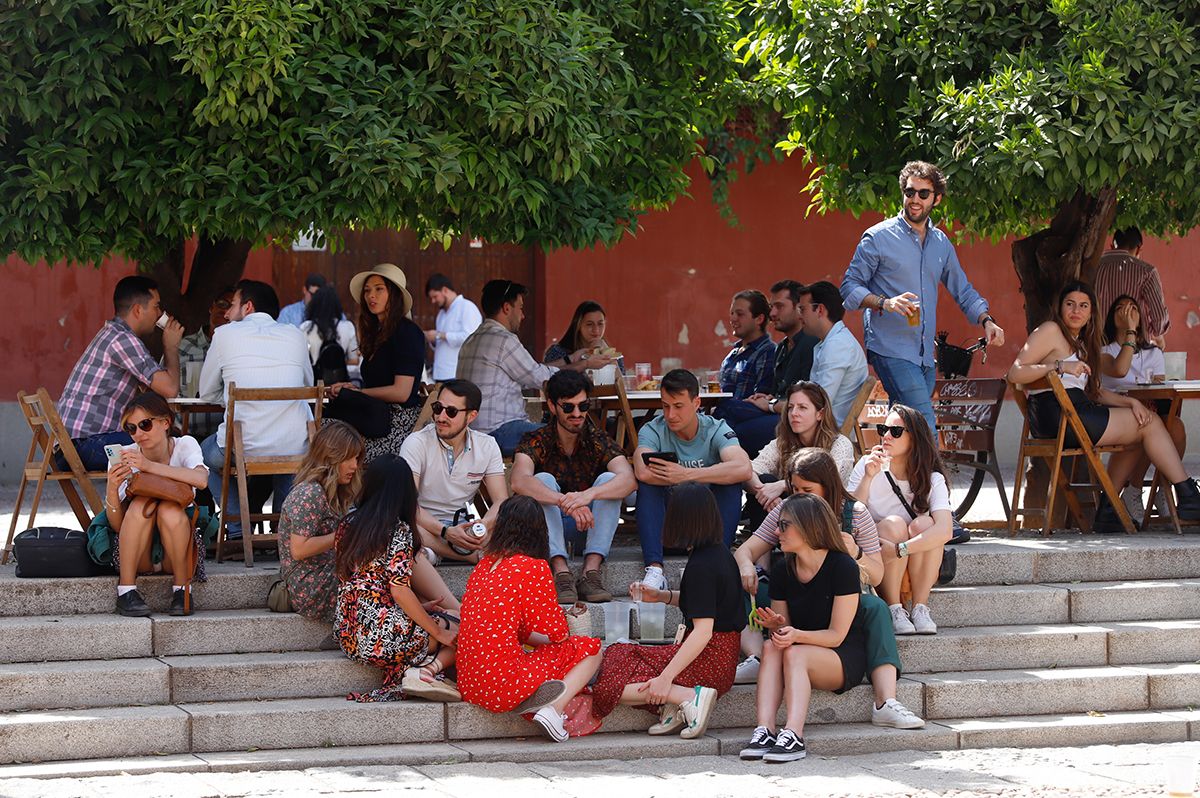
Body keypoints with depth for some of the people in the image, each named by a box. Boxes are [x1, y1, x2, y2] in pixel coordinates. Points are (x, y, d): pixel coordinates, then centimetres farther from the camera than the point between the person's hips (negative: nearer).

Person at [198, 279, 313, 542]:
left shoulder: (225, 335, 3)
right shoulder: (294, 335, 10)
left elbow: (207, 394, 13)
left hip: (244, 448, -3)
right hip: (296, 449, 3)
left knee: (207, 450, 31)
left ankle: (237, 530, 19)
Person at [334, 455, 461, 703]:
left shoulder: (348, 524, 10)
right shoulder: (397, 530, -10)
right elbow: (399, 589, -17)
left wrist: (418, 606, 22)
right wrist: (439, 633, -7)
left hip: (347, 636, 7)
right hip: (381, 634, -7)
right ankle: (427, 671, -17)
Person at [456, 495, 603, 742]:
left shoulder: (484, 565, 12)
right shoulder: (534, 568, -9)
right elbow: (557, 632, -1)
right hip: (503, 687, -7)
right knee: (589, 649, 10)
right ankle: (553, 709, -9)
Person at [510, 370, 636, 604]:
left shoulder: (599, 441, -7)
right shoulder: (536, 442, -10)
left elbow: (629, 480, -26)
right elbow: (520, 482, -32)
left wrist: (589, 494, -47)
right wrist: (565, 502, -49)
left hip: (590, 527, 1)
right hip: (548, 528, -1)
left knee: (609, 479, -21)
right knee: (543, 480, -25)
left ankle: (591, 571, -32)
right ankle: (561, 573, -39)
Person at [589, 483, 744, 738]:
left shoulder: (701, 566, -19)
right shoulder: (719, 552, 10)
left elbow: (704, 631, -24)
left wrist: (666, 677, -26)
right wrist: (661, 596, 18)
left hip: (706, 660, -10)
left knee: (610, 682, -11)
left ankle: (691, 696, -18)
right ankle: (674, 701, -5)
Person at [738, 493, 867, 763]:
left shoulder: (842, 567, -14)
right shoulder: (782, 571, 3)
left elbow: (836, 635, -14)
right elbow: (783, 625, 9)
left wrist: (796, 635, -30)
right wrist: (777, 625, -16)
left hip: (845, 660, -5)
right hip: (803, 654, 5)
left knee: (794, 653, -33)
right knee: (771, 649, -28)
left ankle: (793, 736, -48)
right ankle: (764, 730, -43)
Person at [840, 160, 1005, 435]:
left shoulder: (941, 243, 16)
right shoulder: (879, 237, -1)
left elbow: (962, 290, 25)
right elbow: (849, 288, -3)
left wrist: (986, 320, 7)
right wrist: (885, 303, -21)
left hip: (925, 356, 6)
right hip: (891, 349, -6)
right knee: (925, 428, -18)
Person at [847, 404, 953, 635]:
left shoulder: (932, 479, -7)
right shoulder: (867, 465, -6)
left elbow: (944, 531, -24)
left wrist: (898, 549, -35)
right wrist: (868, 478, -28)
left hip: (918, 569, 1)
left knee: (924, 524, -26)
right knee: (893, 523, -27)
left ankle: (920, 608, -23)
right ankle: (893, 609, -25)